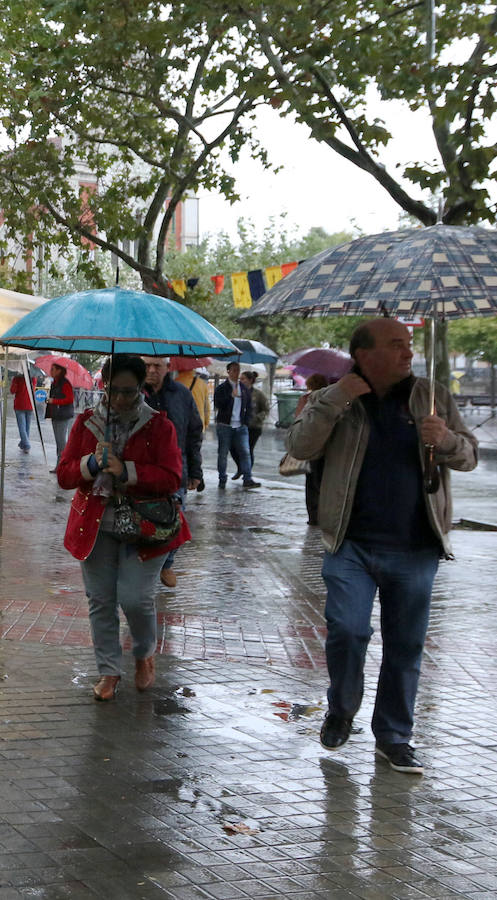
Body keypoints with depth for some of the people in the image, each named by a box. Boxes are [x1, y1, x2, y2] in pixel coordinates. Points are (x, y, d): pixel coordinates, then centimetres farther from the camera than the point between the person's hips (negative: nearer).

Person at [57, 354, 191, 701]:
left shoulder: (159, 425, -3)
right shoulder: (86, 422, 4)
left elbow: (171, 478, -12)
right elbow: (64, 474, 2)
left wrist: (126, 471, -22)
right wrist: (92, 464, -19)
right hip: (96, 526, 3)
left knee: (135, 598, -9)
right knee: (101, 600, 5)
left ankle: (145, 654, 21)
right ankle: (109, 671, 19)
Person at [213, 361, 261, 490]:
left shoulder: (244, 389, 15)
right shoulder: (221, 388, 0)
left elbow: (249, 407, 20)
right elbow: (217, 405, -13)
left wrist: (246, 421, 7)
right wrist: (231, 396, -19)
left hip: (241, 426, 3)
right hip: (225, 426, -3)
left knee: (245, 452, -7)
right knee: (223, 453, 2)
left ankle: (247, 479, -10)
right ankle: (222, 479, 11)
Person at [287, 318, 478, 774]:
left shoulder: (432, 397, 6)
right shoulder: (334, 402, 3)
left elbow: (470, 456, 8)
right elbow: (300, 447, -9)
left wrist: (447, 441, -15)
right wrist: (334, 402, -19)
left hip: (415, 549, 2)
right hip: (353, 546, -2)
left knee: (406, 645, 7)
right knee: (346, 630, -10)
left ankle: (394, 737, 22)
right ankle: (341, 710, 19)